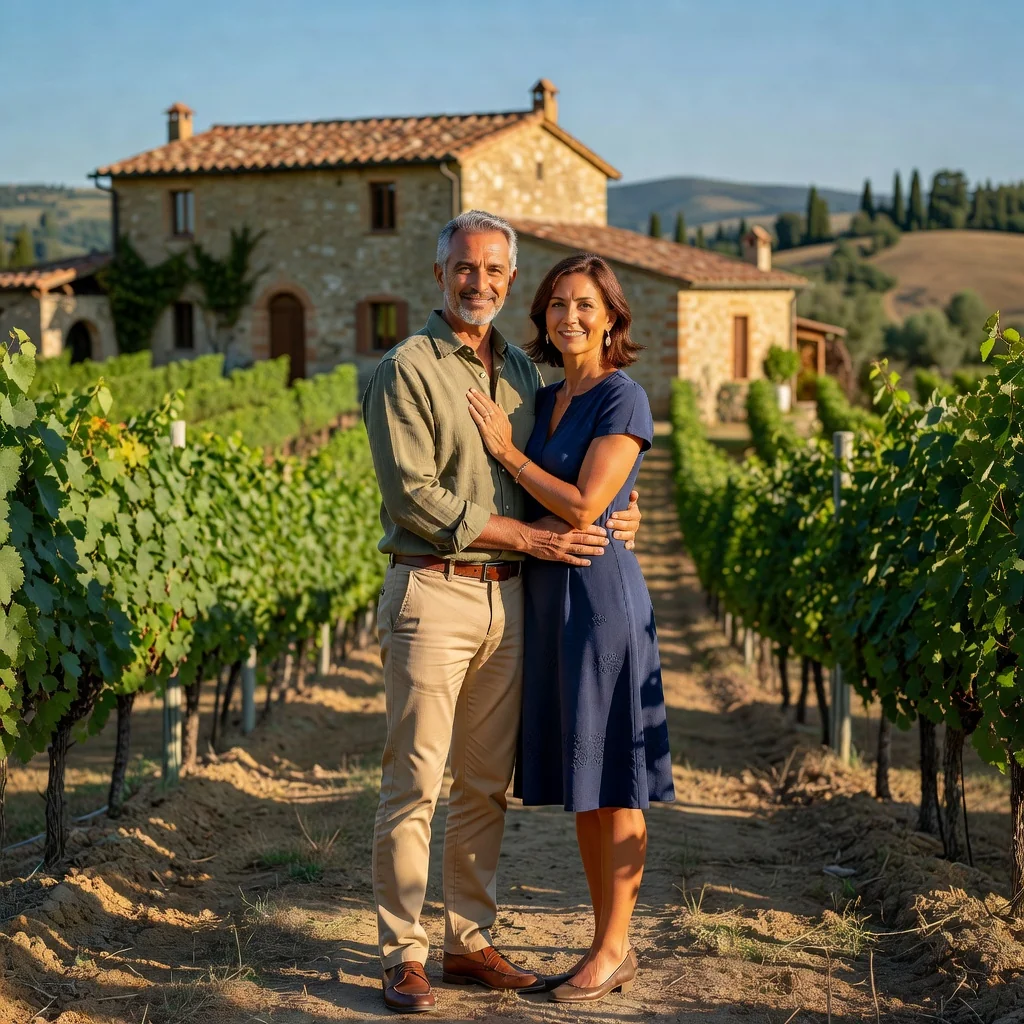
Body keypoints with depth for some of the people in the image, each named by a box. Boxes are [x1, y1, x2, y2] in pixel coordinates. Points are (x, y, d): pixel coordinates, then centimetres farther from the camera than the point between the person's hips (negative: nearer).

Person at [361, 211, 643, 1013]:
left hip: (507, 599, 6)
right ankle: (403, 954, 5)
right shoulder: (407, 370, -5)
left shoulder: (522, 372, 15)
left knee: (486, 785, 11)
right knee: (415, 782, -3)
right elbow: (414, 495, -14)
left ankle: (471, 940, 20)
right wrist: (530, 537, -13)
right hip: (432, 593, -6)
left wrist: (616, 514, 1)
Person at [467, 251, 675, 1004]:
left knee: (611, 779, -1)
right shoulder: (544, 400, 13)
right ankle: (608, 942, 20)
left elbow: (583, 508, -17)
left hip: (601, 596, -8)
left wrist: (507, 449, -10)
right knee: (578, 780, 11)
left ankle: (615, 947, 9)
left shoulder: (623, 399, -10)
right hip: (547, 599, 8)